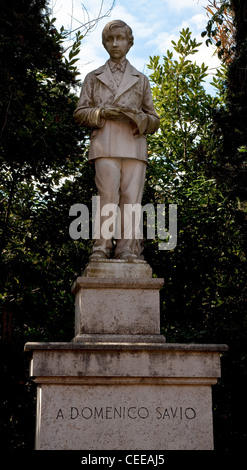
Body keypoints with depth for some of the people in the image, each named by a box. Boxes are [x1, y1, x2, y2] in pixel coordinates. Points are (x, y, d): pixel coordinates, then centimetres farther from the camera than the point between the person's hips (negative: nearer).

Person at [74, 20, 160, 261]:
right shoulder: (94, 77, 22)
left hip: (134, 144, 1)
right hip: (105, 143, -1)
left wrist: (139, 118, -4)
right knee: (107, 194, -14)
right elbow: (80, 113, 14)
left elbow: (154, 120, 20)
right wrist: (102, 112, -6)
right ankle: (102, 248, -15)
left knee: (131, 195, -10)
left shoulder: (141, 79, 24)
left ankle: (128, 251, -14)